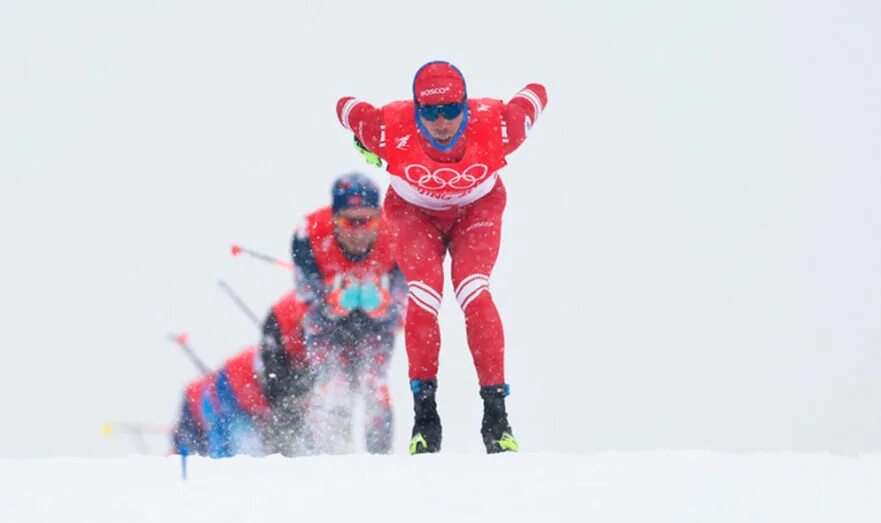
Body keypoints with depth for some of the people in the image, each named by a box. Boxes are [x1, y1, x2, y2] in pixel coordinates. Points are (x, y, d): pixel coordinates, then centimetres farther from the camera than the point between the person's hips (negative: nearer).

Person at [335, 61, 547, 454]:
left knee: (473, 292, -23)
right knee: (423, 294, -22)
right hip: (414, 211, 0)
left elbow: (535, 94, -15)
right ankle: (424, 412, -12)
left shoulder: (494, 126, -35)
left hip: (477, 208, 0)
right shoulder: (393, 130, -34)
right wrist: (367, 144, 2)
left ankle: (495, 411, -19)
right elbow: (346, 107, -15)